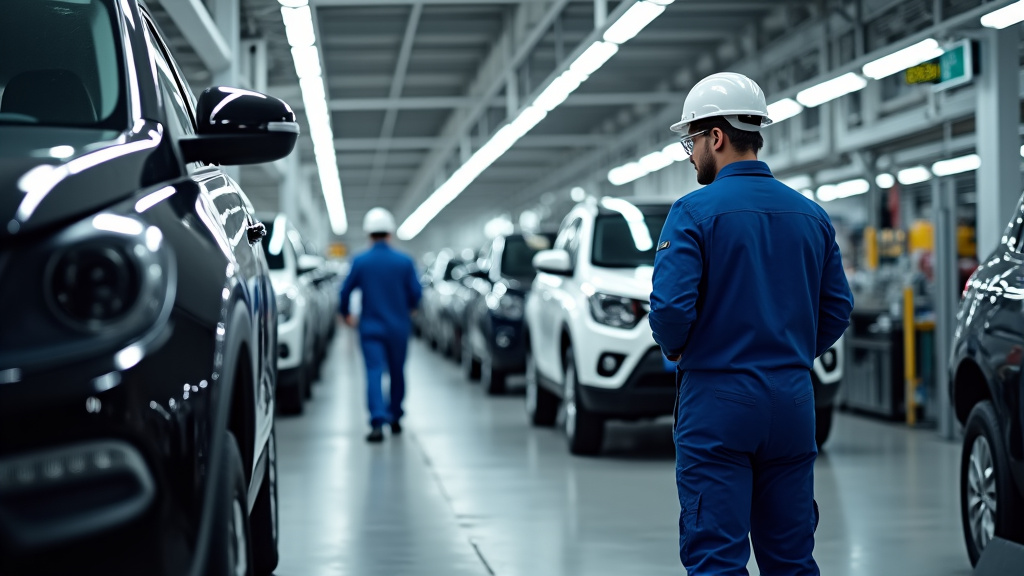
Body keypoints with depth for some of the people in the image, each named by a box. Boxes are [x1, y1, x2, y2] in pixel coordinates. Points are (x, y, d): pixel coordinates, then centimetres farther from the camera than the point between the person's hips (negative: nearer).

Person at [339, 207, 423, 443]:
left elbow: (346, 290, -1)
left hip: (370, 326, -1)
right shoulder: (404, 261, -5)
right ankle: (395, 417, 30)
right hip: (399, 327, 1)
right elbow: (416, 291, -2)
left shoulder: (360, 262, -6)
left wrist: (346, 313, 18)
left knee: (374, 373, -7)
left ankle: (378, 422, -22)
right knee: (397, 373, 17)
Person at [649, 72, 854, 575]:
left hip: (717, 401, -6)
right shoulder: (811, 215, 9)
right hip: (792, 402, 6)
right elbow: (837, 309, 11)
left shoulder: (695, 211, -9)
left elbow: (671, 306, -17)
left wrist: (674, 348, 3)